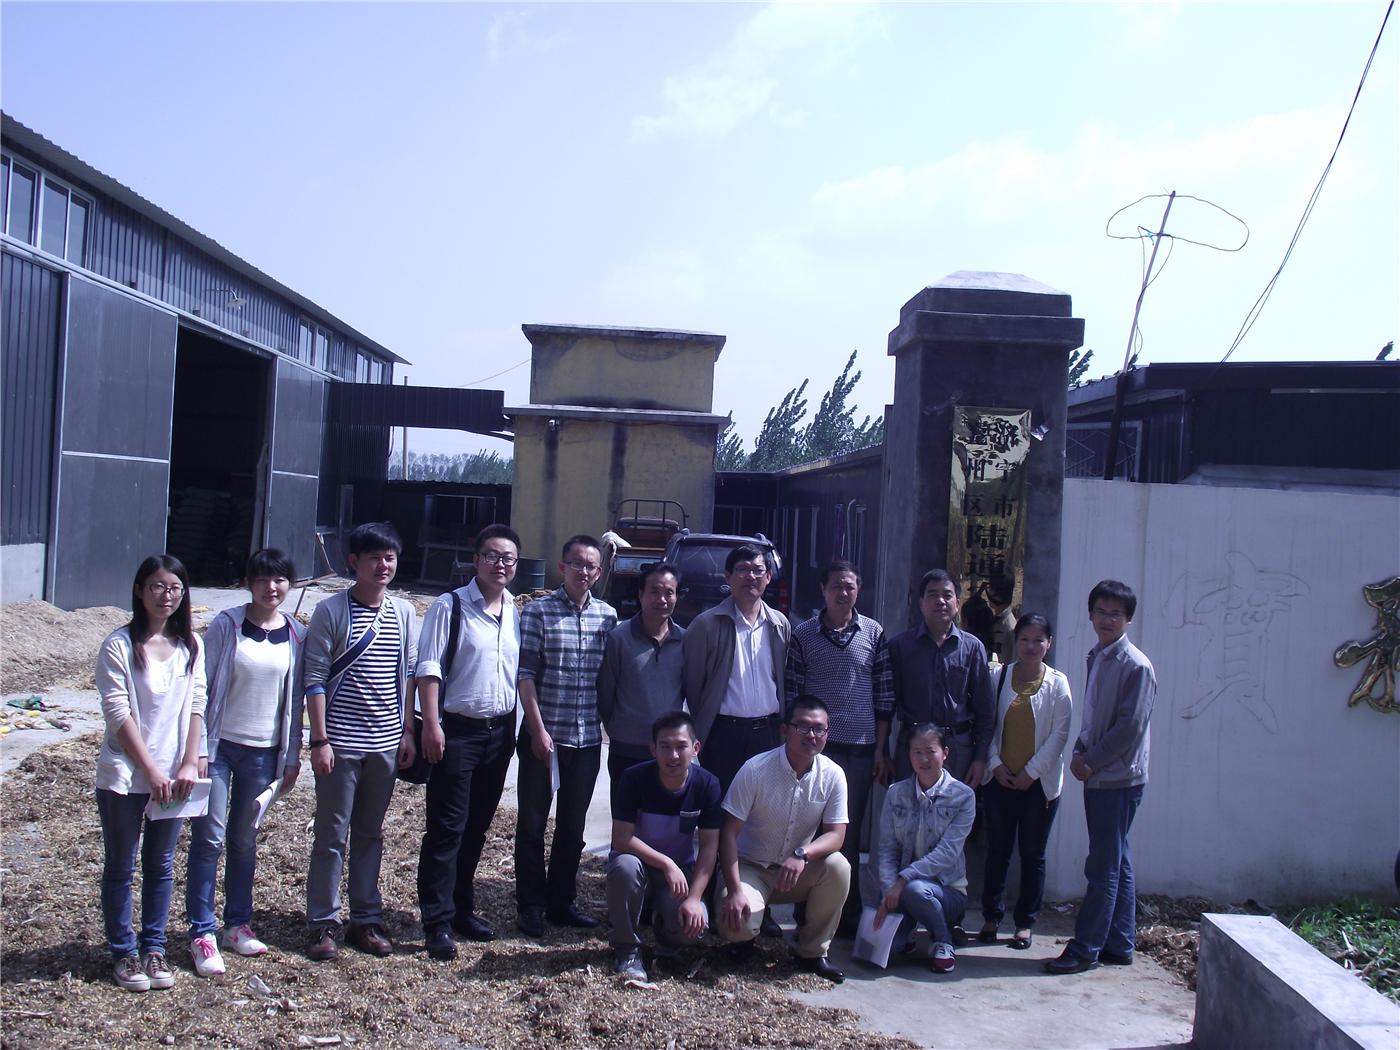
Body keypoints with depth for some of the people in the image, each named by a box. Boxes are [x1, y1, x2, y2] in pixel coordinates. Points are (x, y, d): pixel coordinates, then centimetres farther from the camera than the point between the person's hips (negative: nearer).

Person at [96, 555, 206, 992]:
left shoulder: (190, 645, 3)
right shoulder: (119, 645, -10)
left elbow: (196, 707, 3)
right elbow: (117, 714, -13)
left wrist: (189, 763, -6)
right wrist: (151, 770, -15)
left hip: (173, 775, 4)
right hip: (124, 776, -4)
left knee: (161, 865, 13)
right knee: (120, 867, 8)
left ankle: (154, 948, 24)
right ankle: (123, 952, 21)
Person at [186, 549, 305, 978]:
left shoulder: (295, 634, 3)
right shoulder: (226, 625, -7)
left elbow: (294, 698, 8)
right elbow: (203, 686, -5)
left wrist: (292, 756, 9)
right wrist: (198, 748, -9)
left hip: (263, 751, 3)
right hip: (220, 745, -3)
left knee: (245, 840, 12)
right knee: (210, 838, -4)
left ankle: (238, 924, 24)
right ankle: (202, 933, 4)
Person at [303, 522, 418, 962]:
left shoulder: (403, 613, 7)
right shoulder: (331, 611, -6)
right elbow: (315, 678, -7)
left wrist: (408, 733, 9)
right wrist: (319, 740, -11)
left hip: (385, 744, 4)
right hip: (340, 743, -4)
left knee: (370, 835, 13)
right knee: (331, 837, 3)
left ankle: (366, 920, 22)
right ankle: (323, 924, 14)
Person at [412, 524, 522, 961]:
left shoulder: (518, 612, 9)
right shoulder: (450, 606, -7)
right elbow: (429, 668, -11)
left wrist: (516, 728, 12)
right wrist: (431, 724, -17)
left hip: (500, 732, 6)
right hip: (457, 731, -5)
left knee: (477, 827, 14)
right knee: (446, 828, -3)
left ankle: (462, 908, 25)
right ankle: (437, 922, 3)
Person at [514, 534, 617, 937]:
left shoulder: (607, 616, 6)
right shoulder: (538, 611, -5)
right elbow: (525, 675, -8)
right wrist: (538, 729, -13)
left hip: (588, 738, 4)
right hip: (544, 735, -4)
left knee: (573, 825, 13)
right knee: (532, 823, 6)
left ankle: (561, 902, 25)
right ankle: (530, 907, 17)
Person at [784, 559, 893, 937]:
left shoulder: (874, 634, 5)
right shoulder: (803, 635, 1)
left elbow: (884, 696, 6)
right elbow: (791, 694, 2)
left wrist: (881, 749, 3)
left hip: (861, 750, 1)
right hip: (815, 747, -1)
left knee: (850, 834, 9)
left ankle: (849, 916, 18)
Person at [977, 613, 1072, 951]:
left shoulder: (1057, 683, -2)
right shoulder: (1000, 677, 2)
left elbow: (1059, 734, -4)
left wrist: (1031, 772, -8)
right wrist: (996, 764, -7)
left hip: (1039, 781, -1)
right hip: (1000, 779, 1)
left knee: (1033, 854, 6)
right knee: (997, 850, 7)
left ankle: (1026, 923, 16)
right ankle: (992, 917, 18)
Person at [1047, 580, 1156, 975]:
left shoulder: (1136, 666, -12)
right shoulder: (1096, 658, 13)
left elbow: (1131, 726, -17)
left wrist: (1092, 760, -12)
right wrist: (1080, 753, 6)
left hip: (1119, 778, -8)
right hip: (1097, 775, 8)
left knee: (1104, 866, -4)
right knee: (1116, 864, 13)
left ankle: (1086, 949, 1)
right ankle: (1119, 945, 21)